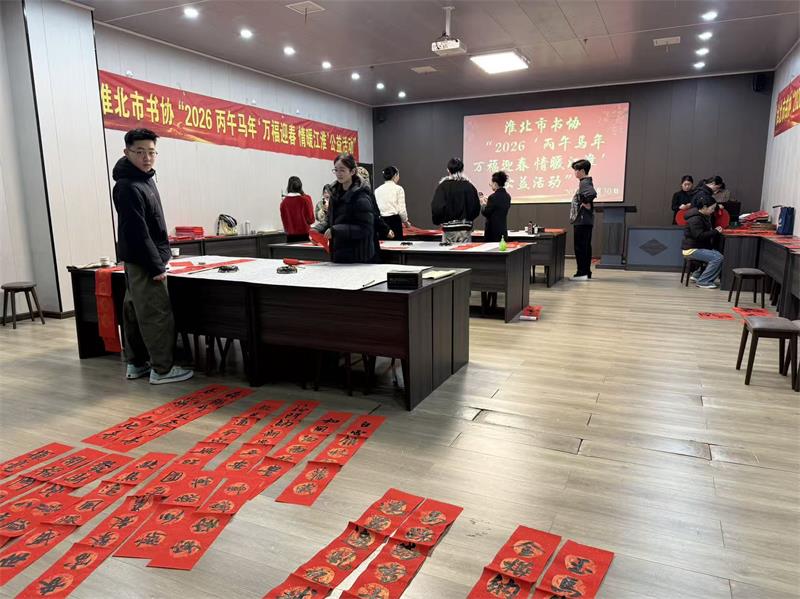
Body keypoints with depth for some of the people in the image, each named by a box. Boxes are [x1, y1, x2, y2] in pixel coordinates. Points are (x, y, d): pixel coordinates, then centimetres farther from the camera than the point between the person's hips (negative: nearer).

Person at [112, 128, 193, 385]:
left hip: (138, 261, 10)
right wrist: (156, 266, -21)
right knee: (158, 315, -6)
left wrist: (158, 259, 18)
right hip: (144, 261, -10)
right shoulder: (128, 187, -18)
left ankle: (136, 364, 25)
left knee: (135, 312, 15)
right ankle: (162, 369, 2)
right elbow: (137, 232, -22)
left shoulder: (144, 178, 12)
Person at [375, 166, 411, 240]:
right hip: (394, 221, -4)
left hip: (380, 222, 5)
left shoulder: (377, 190, 10)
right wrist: (406, 222, 10)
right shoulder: (398, 189, -2)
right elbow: (401, 210, -6)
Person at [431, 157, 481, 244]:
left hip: (448, 229, -2)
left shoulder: (443, 186, -7)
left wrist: (437, 221, 5)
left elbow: (437, 207, -14)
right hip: (465, 229, 2)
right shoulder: (469, 186, 1)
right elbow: (476, 208, 5)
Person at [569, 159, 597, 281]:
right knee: (585, 247, 12)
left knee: (580, 247, -7)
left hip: (582, 221, -10)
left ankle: (582, 273, -4)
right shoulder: (585, 182, 16)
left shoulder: (584, 183, -14)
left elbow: (592, 194, -32)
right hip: (585, 221, 10)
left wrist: (586, 205, -20)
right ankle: (586, 273, 18)